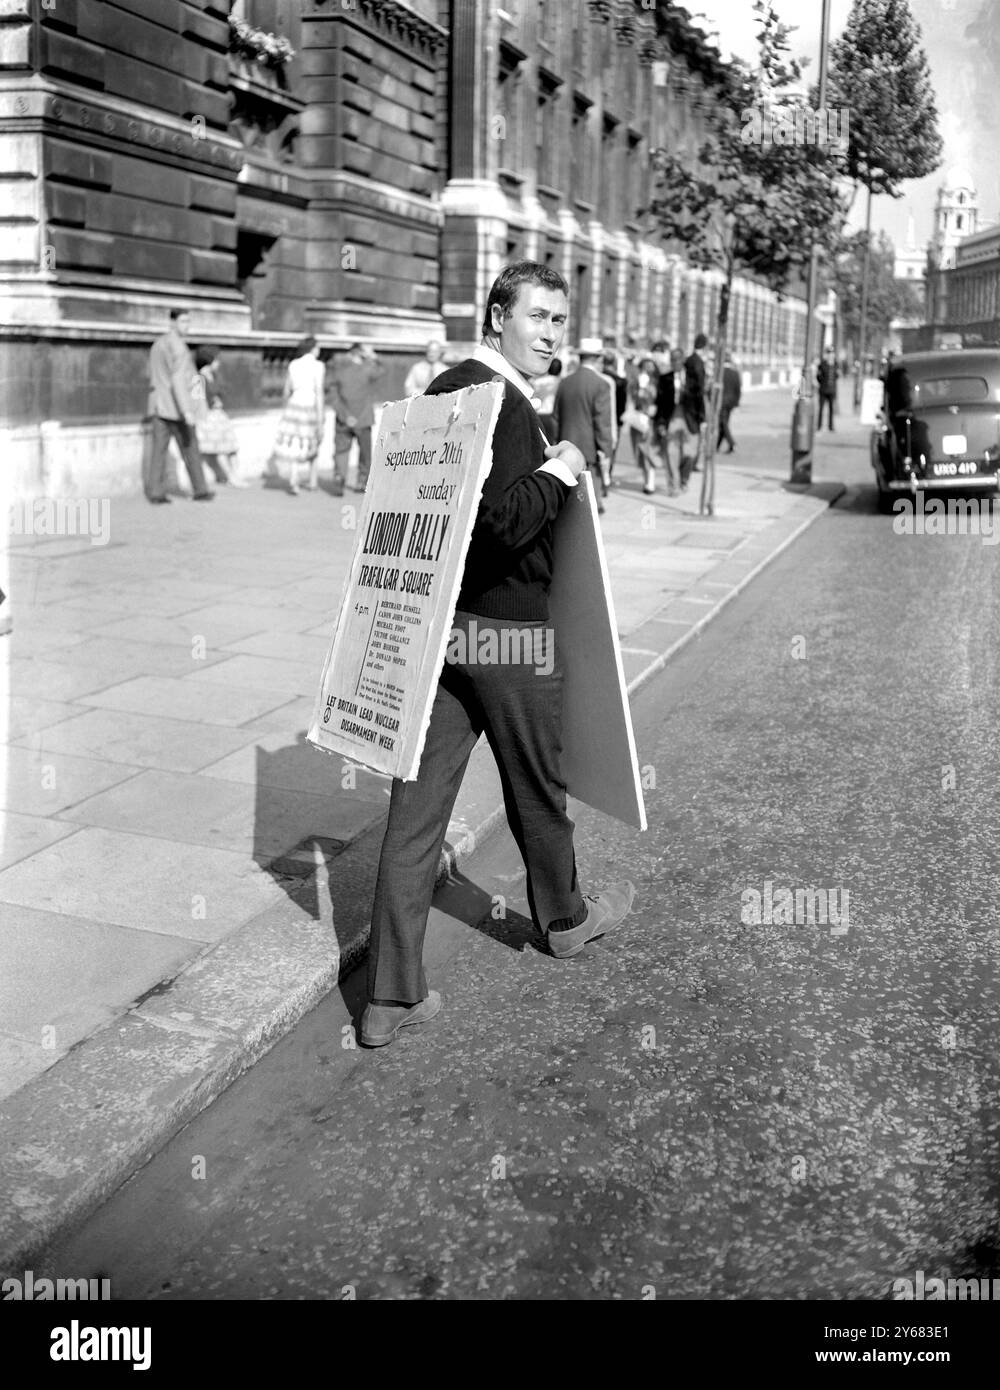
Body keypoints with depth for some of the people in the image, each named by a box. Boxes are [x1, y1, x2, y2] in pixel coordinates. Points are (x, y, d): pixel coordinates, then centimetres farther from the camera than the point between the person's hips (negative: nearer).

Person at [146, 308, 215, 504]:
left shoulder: (158, 344, 15)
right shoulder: (177, 346, -14)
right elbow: (177, 380, -22)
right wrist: (186, 410, -26)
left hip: (160, 406, 7)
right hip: (176, 406, -7)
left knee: (159, 450, 4)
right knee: (190, 449, 4)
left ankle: (155, 492, -2)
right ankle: (199, 491, 11)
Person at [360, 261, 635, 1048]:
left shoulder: (442, 389, 12)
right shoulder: (502, 403, -17)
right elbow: (508, 520, -27)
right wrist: (560, 469, -11)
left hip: (434, 621, 8)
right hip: (505, 626, -8)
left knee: (420, 800, 5)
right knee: (537, 784, 16)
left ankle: (392, 994, 10)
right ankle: (564, 919, 42)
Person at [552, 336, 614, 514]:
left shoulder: (565, 383, 9)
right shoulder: (600, 384, -9)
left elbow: (555, 419, 13)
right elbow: (603, 422, -13)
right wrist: (605, 452, -9)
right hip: (589, 452, -6)